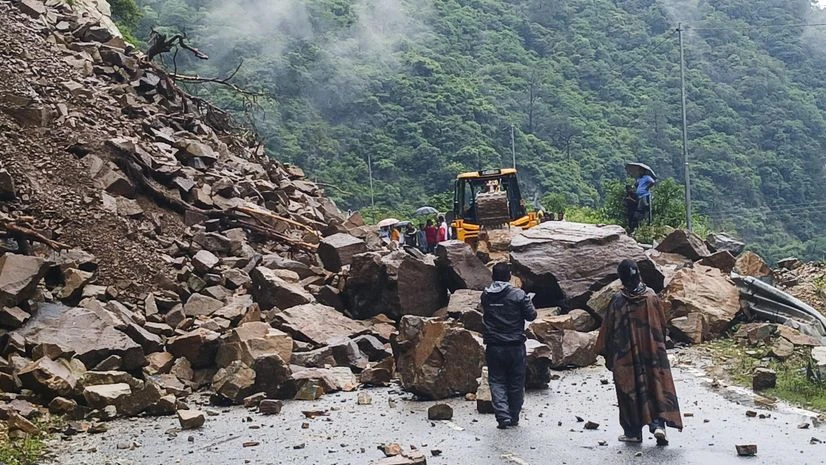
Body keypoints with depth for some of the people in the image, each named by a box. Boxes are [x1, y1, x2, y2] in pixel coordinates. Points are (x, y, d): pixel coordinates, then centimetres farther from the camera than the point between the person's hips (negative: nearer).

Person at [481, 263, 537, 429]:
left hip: (493, 347, 1)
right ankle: (514, 417, 20)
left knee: (496, 381, 8)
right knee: (516, 383, 12)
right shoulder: (518, 295, -11)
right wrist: (528, 301, 14)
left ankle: (502, 415, -9)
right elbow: (531, 316, -5)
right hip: (515, 347, -1)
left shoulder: (485, 295, -1)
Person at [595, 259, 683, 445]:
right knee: (656, 385, 7)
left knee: (629, 388, 7)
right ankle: (658, 424, -10)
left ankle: (633, 432, 12)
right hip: (652, 351, 2)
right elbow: (662, 324, 5)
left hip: (626, 354, -1)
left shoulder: (618, 301, -11)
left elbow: (608, 328, -4)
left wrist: (606, 353, 8)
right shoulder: (651, 296, -4)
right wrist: (659, 344, 21)